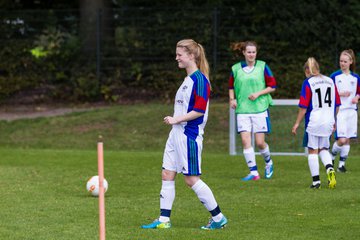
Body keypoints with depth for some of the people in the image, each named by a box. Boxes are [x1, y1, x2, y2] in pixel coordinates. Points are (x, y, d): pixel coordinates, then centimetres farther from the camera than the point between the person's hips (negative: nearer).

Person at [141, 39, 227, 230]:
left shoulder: (199, 79, -15)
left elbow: (199, 110, -21)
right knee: (167, 174, 7)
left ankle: (218, 218, 4)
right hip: (177, 134, 10)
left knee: (191, 178, -5)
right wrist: (174, 119, 13)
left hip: (189, 135, -10)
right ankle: (164, 220, 11)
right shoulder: (188, 79, 15)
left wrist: (176, 119, -18)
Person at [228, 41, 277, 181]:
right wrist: (232, 99, 1)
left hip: (260, 109, -2)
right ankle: (253, 172, -3)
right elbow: (231, 87, 19)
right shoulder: (236, 69, 5)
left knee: (260, 142, -2)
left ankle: (268, 162, 29)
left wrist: (258, 93, -11)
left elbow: (272, 86, 2)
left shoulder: (262, 67, 0)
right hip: (242, 110, 2)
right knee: (245, 141, -9)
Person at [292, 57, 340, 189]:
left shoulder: (308, 83, -6)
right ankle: (330, 169, -9)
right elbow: (337, 104, 14)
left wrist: (297, 123, -1)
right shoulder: (330, 81, 9)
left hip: (313, 122, -5)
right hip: (328, 122, 5)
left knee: (313, 151, 5)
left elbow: (303, 106, -9)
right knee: (323, 149, 17)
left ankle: (316, 181, 4)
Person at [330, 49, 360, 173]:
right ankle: (332, 156, 13)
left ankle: (342, 164, 14)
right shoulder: (334, 76, -2)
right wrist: (340, 94, -15)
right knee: (341, 140, -14)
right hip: (339, 111, -4)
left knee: (347, 139, 4)